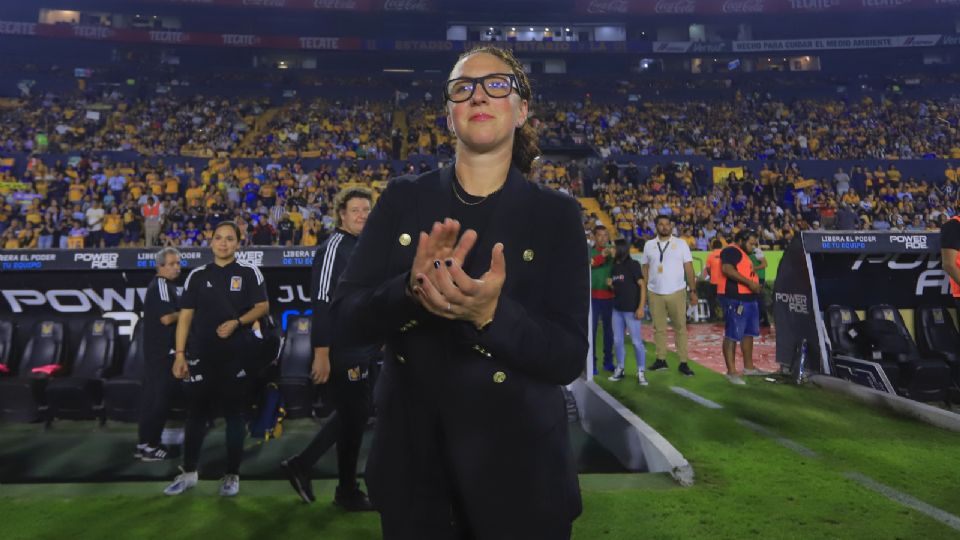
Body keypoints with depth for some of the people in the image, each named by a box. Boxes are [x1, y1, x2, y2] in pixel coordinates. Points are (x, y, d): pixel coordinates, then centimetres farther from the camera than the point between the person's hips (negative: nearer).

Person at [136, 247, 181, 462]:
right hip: (162, 351, -11)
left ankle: (144, 443, 22)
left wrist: (180, 314, 10)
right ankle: (149, 445, 1)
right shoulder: (162, 285, -14)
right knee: (160, 398, -5)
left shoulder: (160, 285, 18)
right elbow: (167, 318, -23)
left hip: (156, 350, 11)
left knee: (152, 397, 14)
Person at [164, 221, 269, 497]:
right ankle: (189, 473, 23)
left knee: (234, 415, 5)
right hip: (200, 356, 2)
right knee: (196, 414, 8)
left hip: (237, 356, -2)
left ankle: (232, 475, 16)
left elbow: (263, 307, -2)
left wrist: (236, 322, -17)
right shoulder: (197, 275, 8)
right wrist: (180, 354, -1)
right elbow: (185, 317, 5)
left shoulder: (249, 272, 2)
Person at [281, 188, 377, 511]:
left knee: (353, 415, 17)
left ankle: (301, 465, 28)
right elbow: (322, 302, -20)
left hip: (362, 350, 9)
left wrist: (380, 337, 18)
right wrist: (321, 352, -23)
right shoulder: (334, 247, -13)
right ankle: (348, 492, 20)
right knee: (354, 417, 2)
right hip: (343, 352, -9)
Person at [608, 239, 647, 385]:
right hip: (617, 309, 7)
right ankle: (619, 369, 21)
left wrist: (641, 307, -17)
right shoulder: (614, 267, 10)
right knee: (617, 341, 11)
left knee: (636, 341, -2)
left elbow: (642, 286, -11)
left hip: (631, 309, -7)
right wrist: (611, 285, -2)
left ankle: (641, 372, 6)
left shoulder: (633, 265, -9)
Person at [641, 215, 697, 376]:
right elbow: (644, 268, 9)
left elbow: (689, 268, 1)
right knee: (659, 328, 8)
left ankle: (683, 362, 7)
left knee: (680, 327, 2)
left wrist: (693, 291, -4)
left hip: (676, 292, -1)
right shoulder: (649, 245, 7)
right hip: (655, 294, 2)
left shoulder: (681, 244, 2)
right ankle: (661, 359, 16)